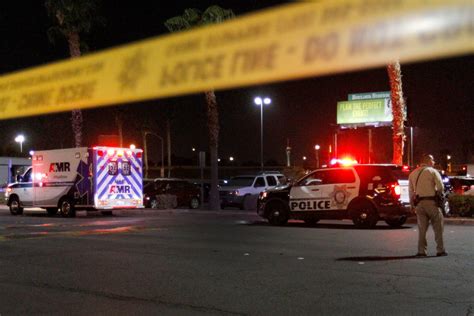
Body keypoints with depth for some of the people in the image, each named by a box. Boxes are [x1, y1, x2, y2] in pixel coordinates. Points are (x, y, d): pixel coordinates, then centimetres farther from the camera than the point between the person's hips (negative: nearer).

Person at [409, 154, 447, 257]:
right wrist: (435, 192, 9)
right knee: (438, 227, 6)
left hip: (419, 203, 4)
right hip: (431, 202, -4)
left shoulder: (413, 173, 12)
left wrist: (413, 204, 17)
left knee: (422, 228, 8)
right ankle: (440, 250, 7)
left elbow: (411, 191, 12)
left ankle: (422, 251, 5)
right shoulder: (433, 171, -3)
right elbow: (441, 187, -11)